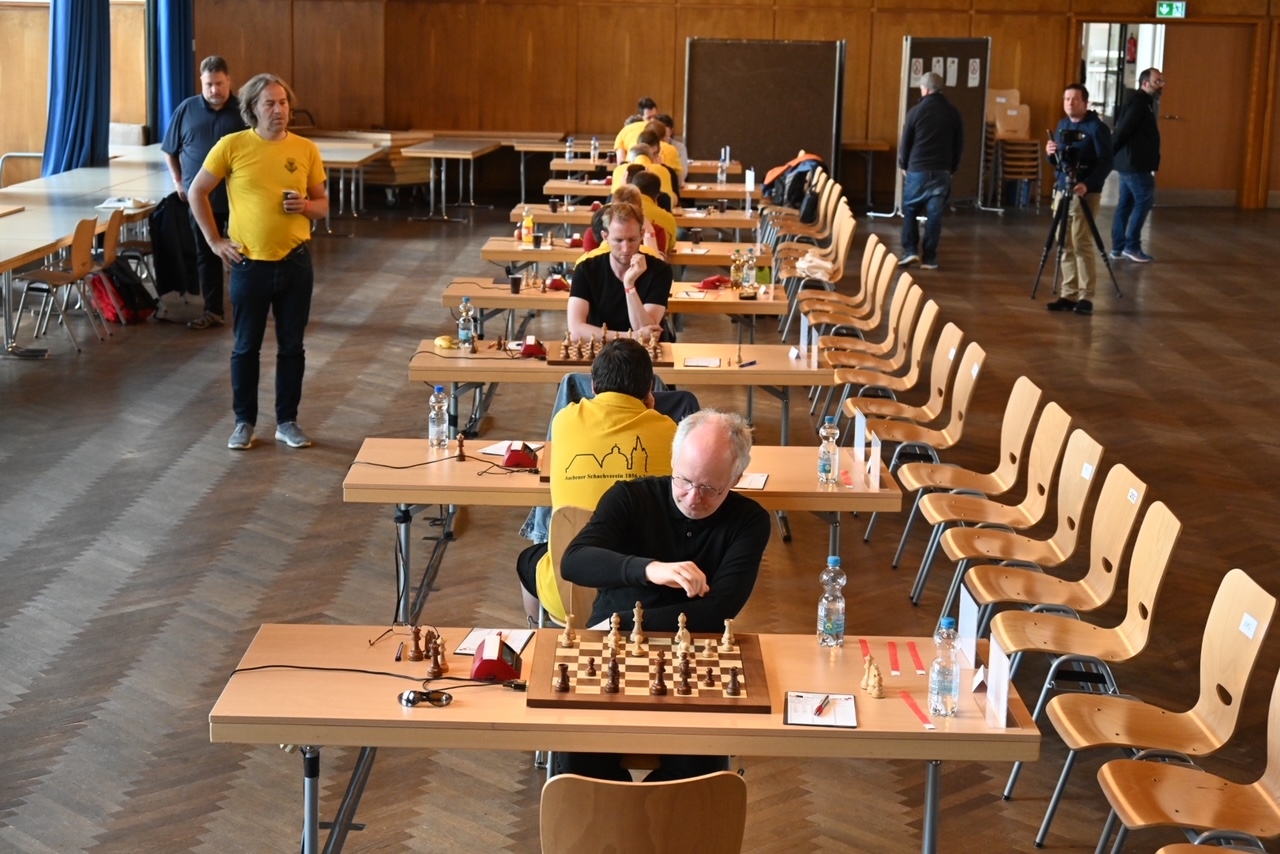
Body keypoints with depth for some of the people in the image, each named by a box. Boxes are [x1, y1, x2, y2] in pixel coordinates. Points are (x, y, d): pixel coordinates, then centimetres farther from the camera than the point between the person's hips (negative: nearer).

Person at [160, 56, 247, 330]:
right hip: (200, 197, 3)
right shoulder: (186, 109, 3)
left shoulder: (243, 111, -5)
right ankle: (212, 310, 15)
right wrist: (178, 181, 6)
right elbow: (170, 150, 13)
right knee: (207, 255, 8)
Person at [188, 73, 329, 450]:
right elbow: (197, 191, 3)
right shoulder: (232, 146, -5)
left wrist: (306, 205, -13)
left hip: (295, 263, 2)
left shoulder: (306, 149, 1)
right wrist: (214, 240, -1)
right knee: (246, 346, 7)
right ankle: (244, 422, 19)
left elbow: (323, 205, 9)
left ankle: (287, 421, 20)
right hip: (250, 263, -2)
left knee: (292, 346, 9)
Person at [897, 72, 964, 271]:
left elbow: (905, 142, 0)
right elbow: (959, 144, 7)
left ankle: (909, 251, -2)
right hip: (942, 170, 2)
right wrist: (952, 168, 17)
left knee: (910, 210, 10)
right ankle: (929, 258, 2)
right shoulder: (953, 112, 2)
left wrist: (903, 165, 15)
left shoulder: (916, 111, -6)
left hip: (917, 169, -2)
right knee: (935, 213, 4)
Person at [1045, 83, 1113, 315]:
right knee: (1065, 246, 6)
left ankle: (1086, 297, -5)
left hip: (1086, 193, -7)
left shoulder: (1097, 127, -8)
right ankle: (1068, 294, 10)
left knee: (1082, 244, -9)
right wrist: (1052, 154, -4)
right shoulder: (1063, 125, 14)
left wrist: (1087, 184, -27)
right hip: (1062, 191, 7)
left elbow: (1106, 162, -14)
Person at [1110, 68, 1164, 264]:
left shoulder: (1142, 102, 18)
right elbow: (1123, 130, -21)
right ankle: (1131, 246, -4)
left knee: (1126, 203, 10)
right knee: (1144, 200, -6)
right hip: (1135, 163, -10)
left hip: (1130, 162, 10)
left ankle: (1118, 247, 11)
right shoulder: (1139, 102, -15)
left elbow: (1122, 130, 19)